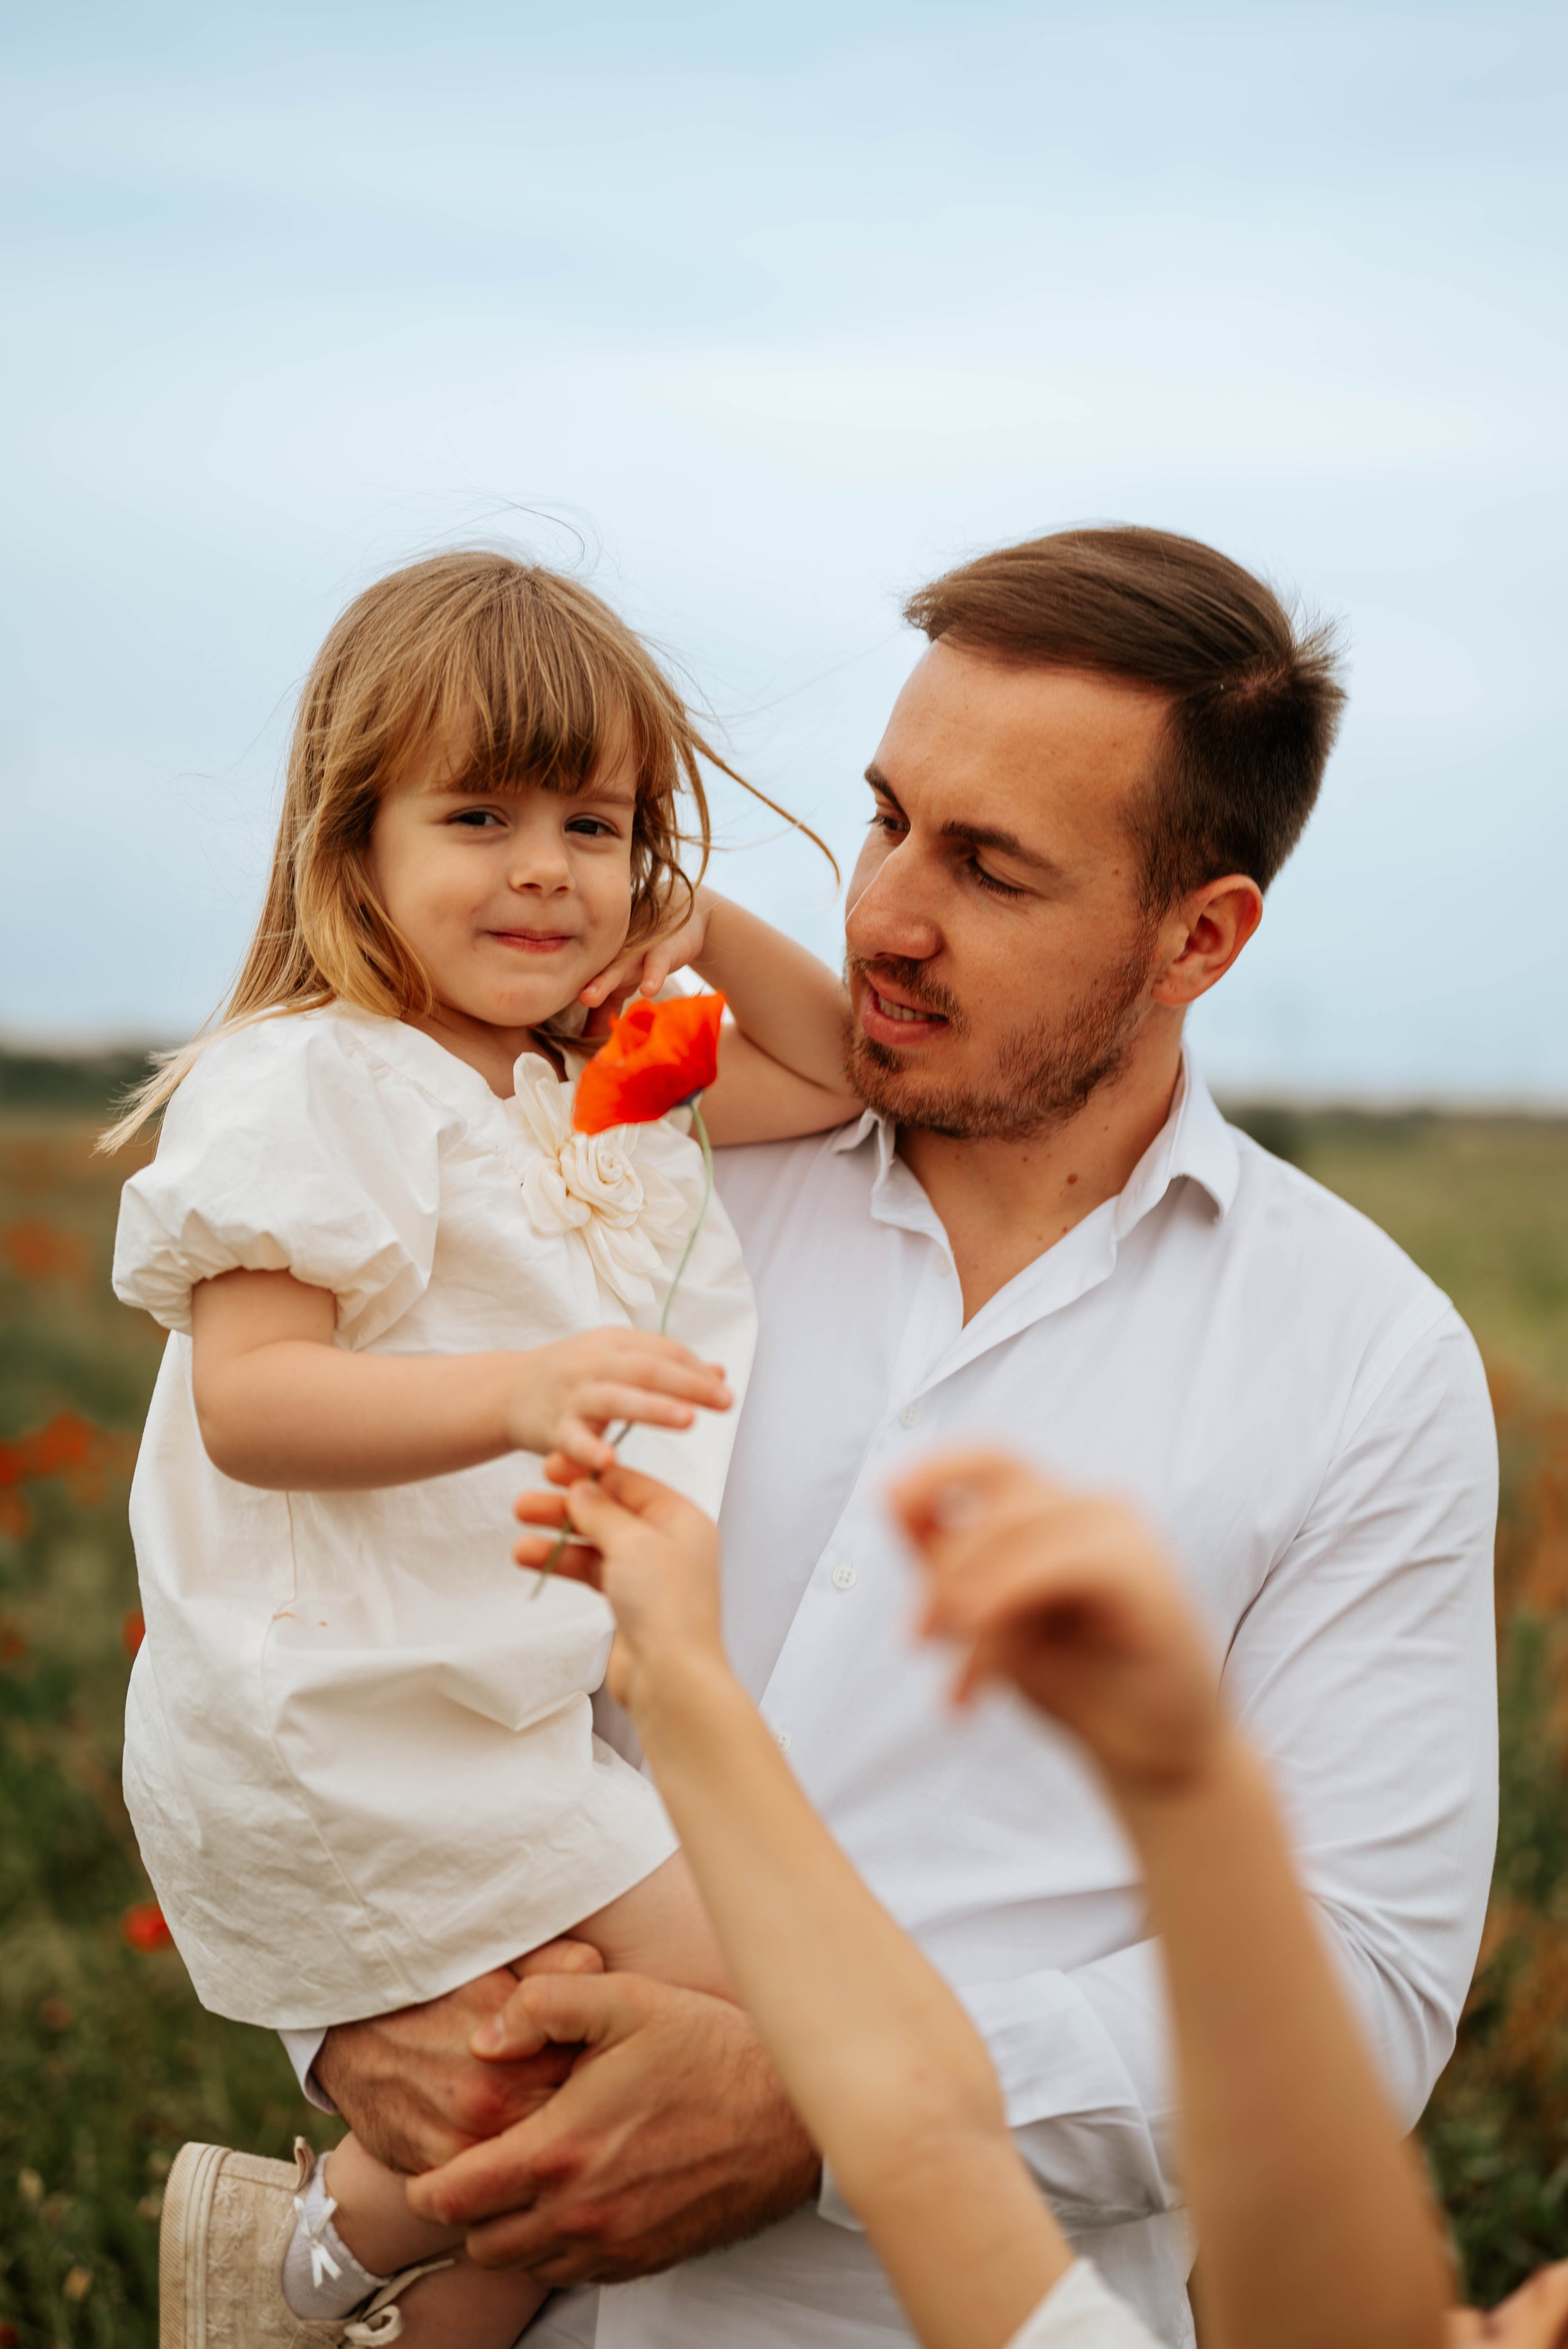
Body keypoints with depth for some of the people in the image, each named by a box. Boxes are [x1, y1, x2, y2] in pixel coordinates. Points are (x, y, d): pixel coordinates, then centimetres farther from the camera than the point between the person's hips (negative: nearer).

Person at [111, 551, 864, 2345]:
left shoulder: (590, 1086, 12)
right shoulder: (309, 1084, -14)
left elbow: (840, 1080, 21)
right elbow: (248, 1399, -24)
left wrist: (707, 930, 5)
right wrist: (519, 1393, -38)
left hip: (511, 1699, 9)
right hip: (345, 1725, -8)